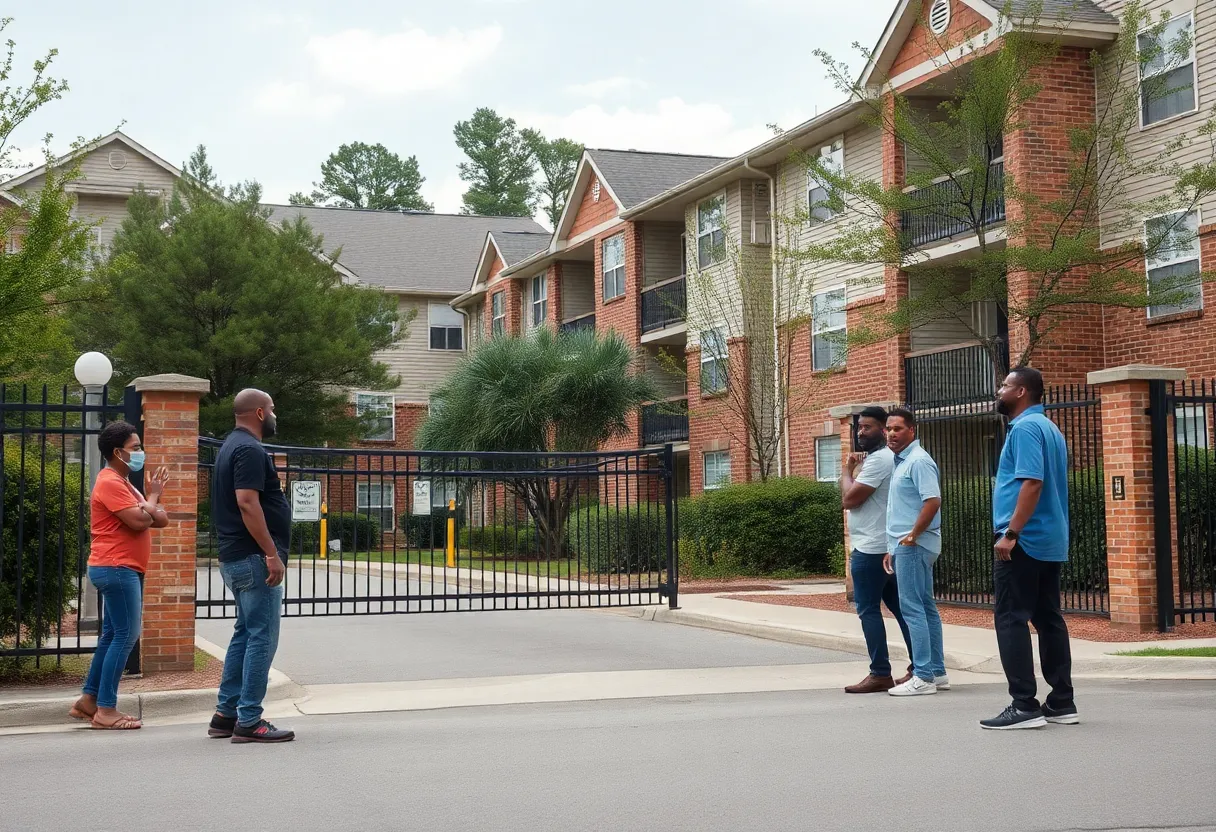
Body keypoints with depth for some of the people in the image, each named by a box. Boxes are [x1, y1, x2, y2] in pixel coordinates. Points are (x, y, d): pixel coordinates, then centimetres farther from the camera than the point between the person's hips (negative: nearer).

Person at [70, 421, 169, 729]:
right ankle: (106, 710, -8)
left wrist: (147, 506, -9)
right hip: (116, 568, -11)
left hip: (117, 570, 11)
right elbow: (139, 522, -23)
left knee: (112, 635, 14)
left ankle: (88, 700, 20)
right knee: (125, 636, -10)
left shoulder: (123, 484, 19)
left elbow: (161, 519, 13)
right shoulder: (111, 483, -14)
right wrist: (153, 495, -5)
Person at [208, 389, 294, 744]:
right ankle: (249, 722, -4)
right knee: (262, 637, -7)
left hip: (234, 558, 11)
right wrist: (272, 554, -24)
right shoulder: (250, 450, -14)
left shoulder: (233, 446, 18)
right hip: (254, 558, -11)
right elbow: (247, 503, -24)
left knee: (245, 634, 16)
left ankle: (226, 714, 19)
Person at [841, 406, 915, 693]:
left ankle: (880, 674, -3)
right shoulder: (885, 457, 18)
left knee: (869, 610, -5)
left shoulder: (877, 460, -16)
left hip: (870, 549, -11)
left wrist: (848, 470, -4)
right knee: (899, 606, 10)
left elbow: (849, 499, -17)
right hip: (884, 547, 11)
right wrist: (855, 470, 5)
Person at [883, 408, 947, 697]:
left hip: (913, 546, -10)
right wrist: (893, 547, 20)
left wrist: (911, 537, -19)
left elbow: (933, 501, -23)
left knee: (913, 608, -10)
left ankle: (923, 676, -9)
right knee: (926, 608, 12)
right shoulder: (901, 462, 18)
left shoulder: (918, 461, -13)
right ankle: (937, 672, 17)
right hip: (905, 546, 10)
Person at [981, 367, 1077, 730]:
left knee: (1011, 619, -7)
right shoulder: (1049, 428, 18)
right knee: (1048, 618, 11)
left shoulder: (1025, 428, -12)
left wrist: (1010, 533, -25)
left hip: (1024, 541, -10)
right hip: (1051, 541, 10)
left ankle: (1024, 706, -9)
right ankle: (1061, 702, 12)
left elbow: (1032, 482, -23)